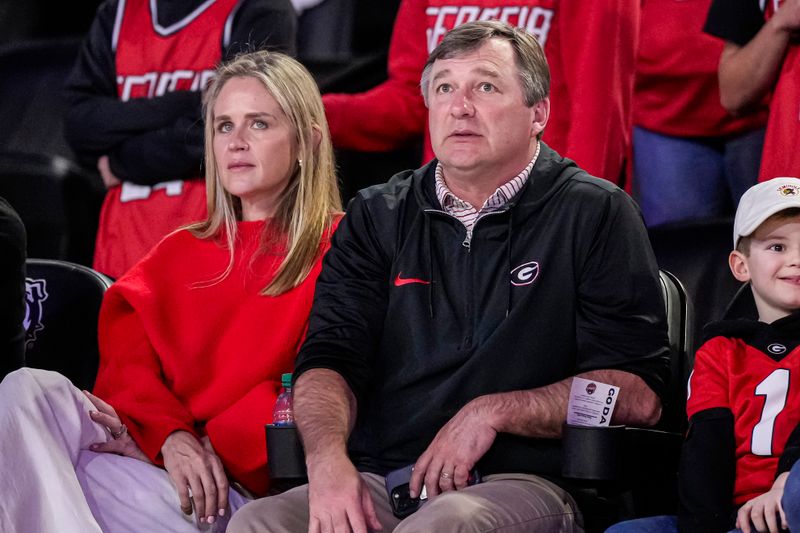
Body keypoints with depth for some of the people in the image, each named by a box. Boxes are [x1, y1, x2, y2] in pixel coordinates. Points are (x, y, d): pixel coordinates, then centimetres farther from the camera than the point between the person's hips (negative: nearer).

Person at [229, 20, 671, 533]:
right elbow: (328, 360, 8)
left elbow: (637, 393, -1)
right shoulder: (377, 217, 19)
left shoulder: (596, 214, 7)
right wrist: (328, 458, -14)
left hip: (522, 483, -4)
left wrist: (494, 412, -10)